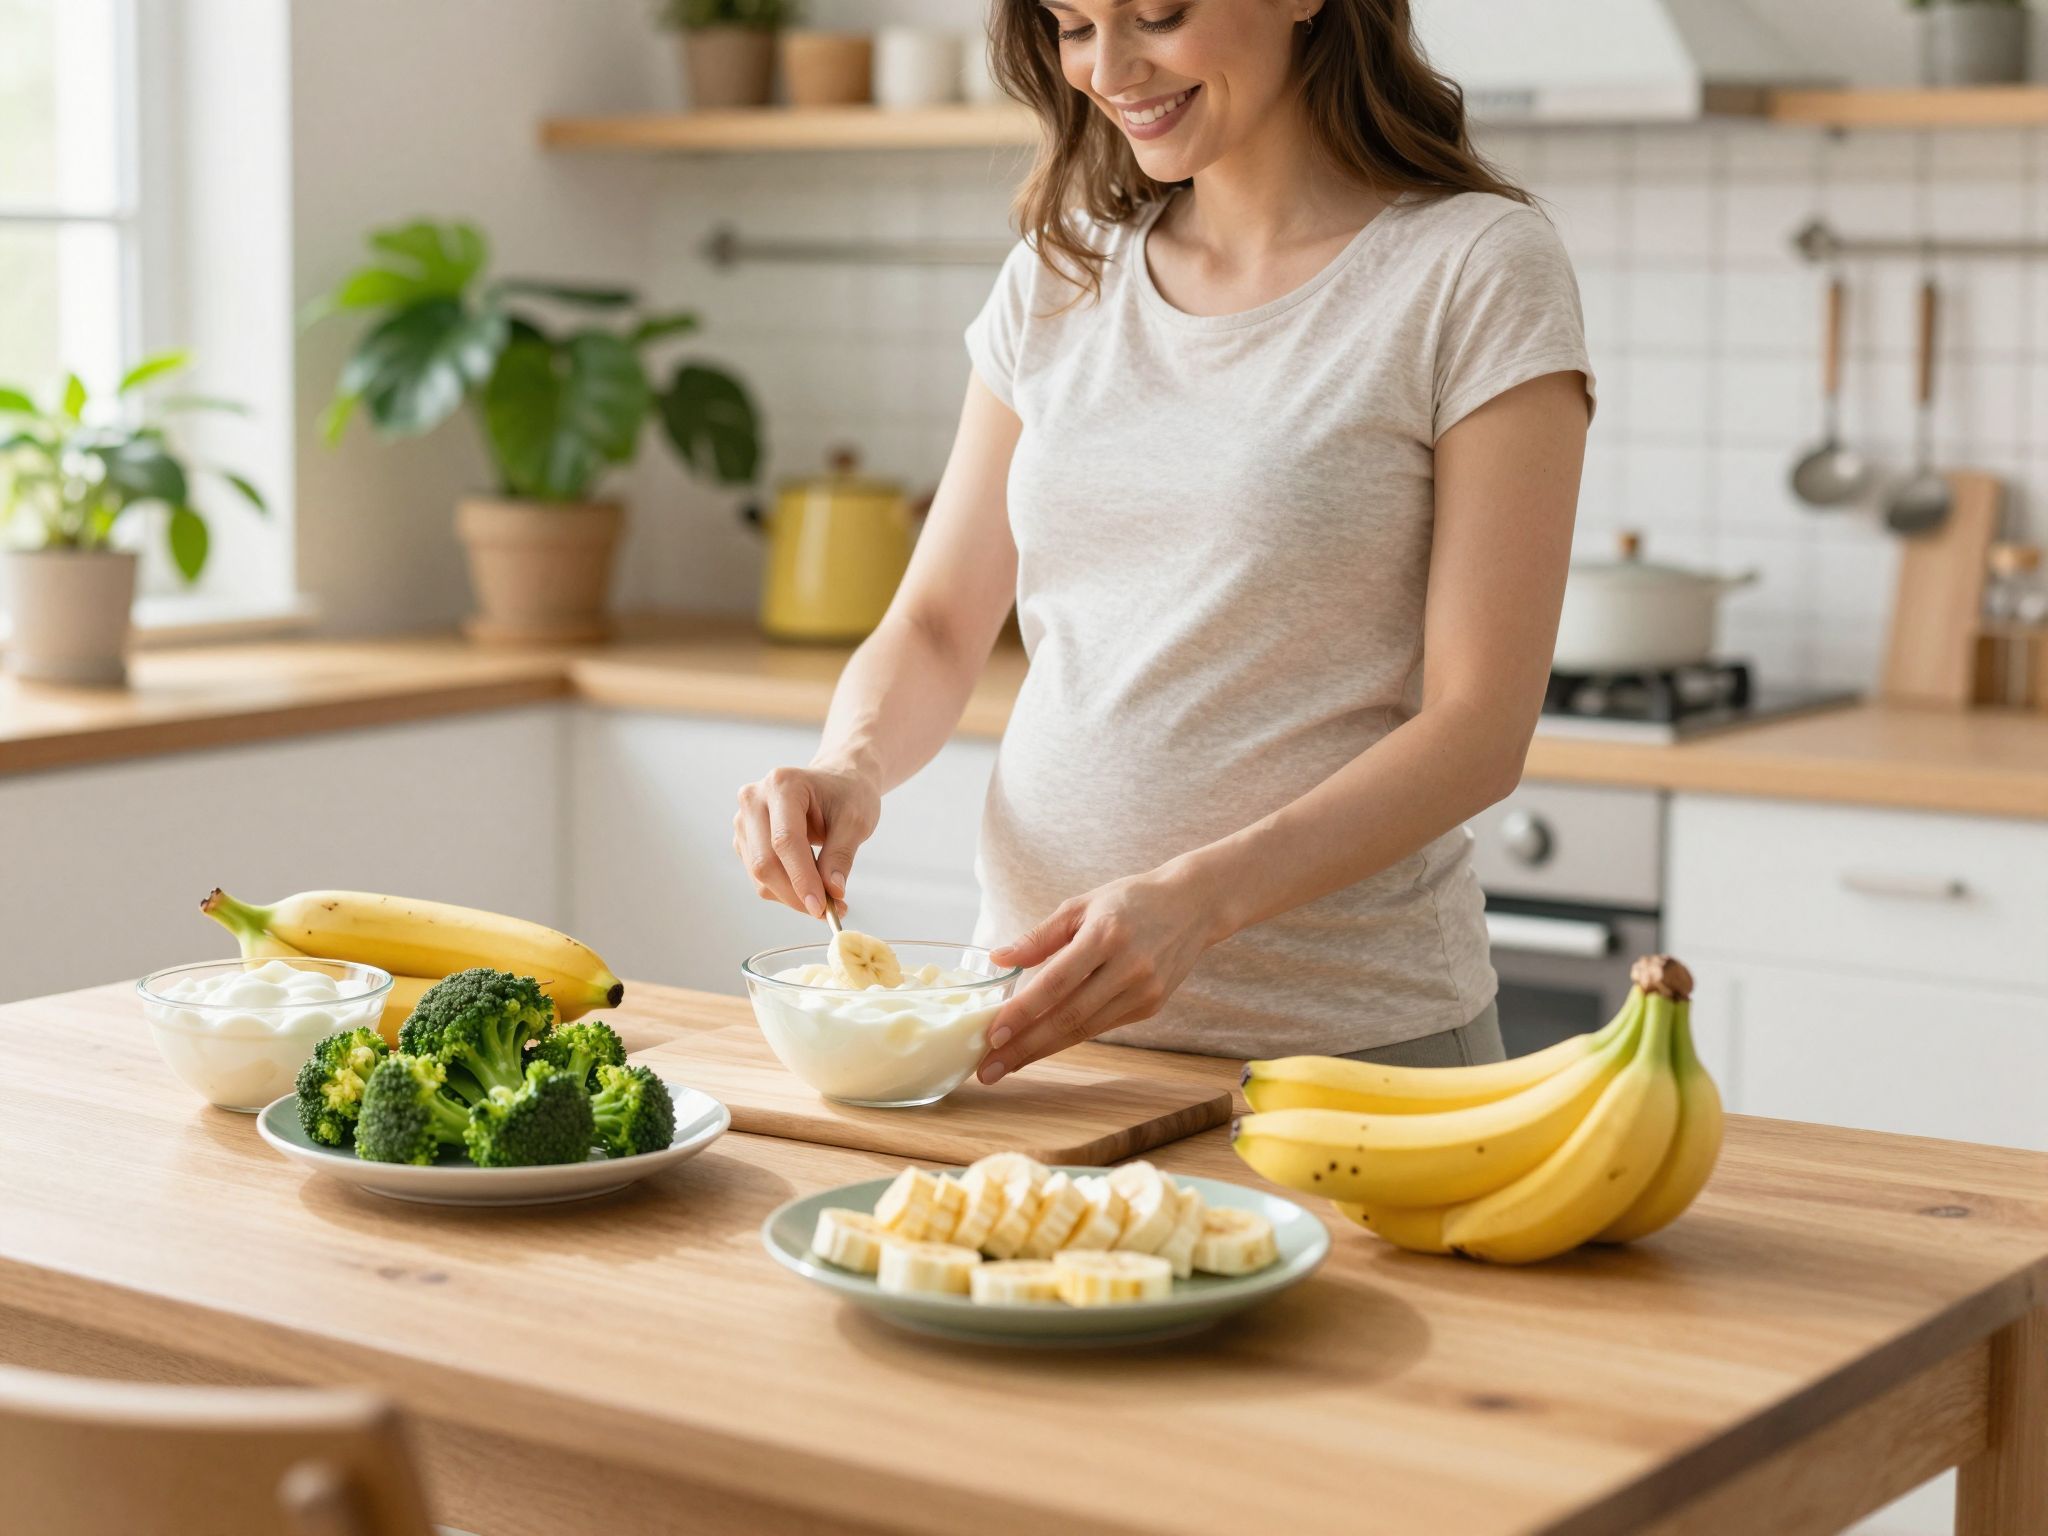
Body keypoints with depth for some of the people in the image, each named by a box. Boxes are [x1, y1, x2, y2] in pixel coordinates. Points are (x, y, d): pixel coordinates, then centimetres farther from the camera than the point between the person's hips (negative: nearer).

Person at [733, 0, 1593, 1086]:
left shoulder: (1476, 270, -9)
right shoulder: (1058, 279, 7)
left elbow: (1478, 726, -14)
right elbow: (938, 624, 10)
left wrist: (1199, 898, -26)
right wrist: (852, 763, -12)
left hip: (1343, 1031, -5)